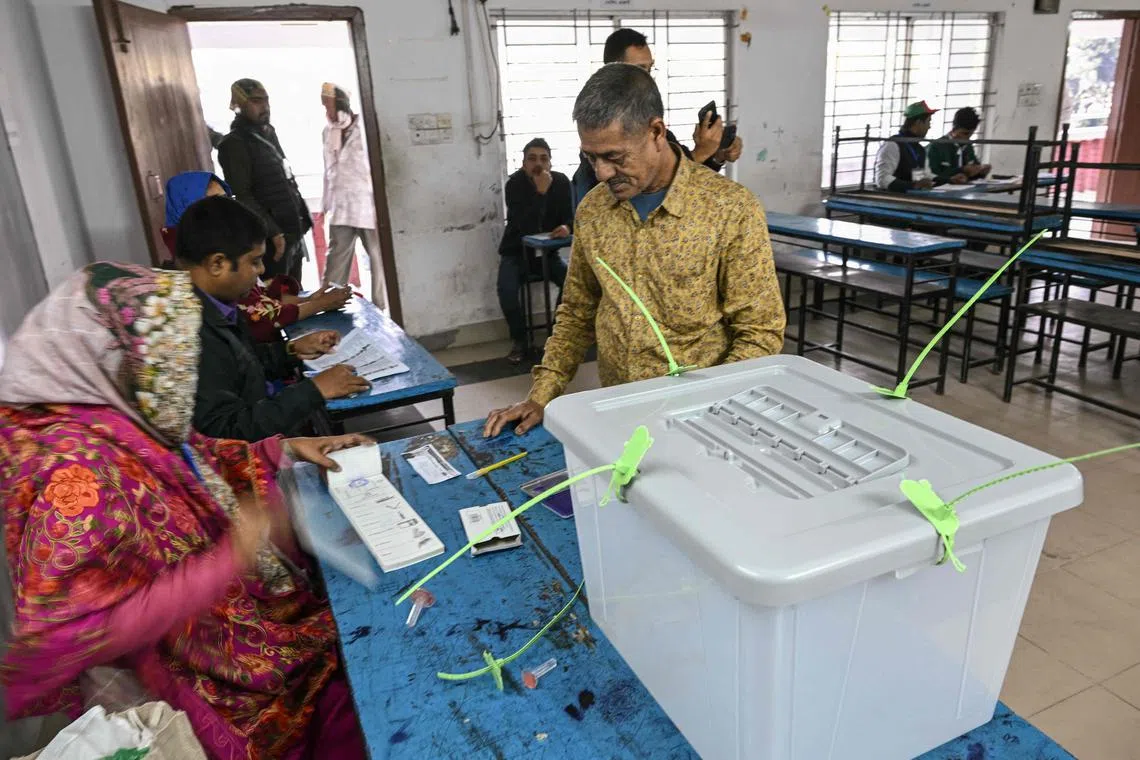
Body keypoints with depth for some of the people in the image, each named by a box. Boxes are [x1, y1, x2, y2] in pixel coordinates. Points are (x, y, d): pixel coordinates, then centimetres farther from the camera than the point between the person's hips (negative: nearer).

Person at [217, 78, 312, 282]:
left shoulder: (268, 133, 15)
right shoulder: (234, 143, -10)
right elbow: (242, 196, -18)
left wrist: (303, 217, 16)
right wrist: (273, 232, -22)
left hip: (293, 232, 8)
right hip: (273, 238, -8)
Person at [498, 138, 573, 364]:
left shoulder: (561, 181, -4)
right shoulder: (515, 184, -17)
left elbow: (568, 217, -1)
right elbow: (526, 228, -28)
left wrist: (566, 227, -25)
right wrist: (540, 192, -33)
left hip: (547, 251, 3)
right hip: (516, 252, -3)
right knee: (507, 290, -29)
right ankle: (519, 340, -6)